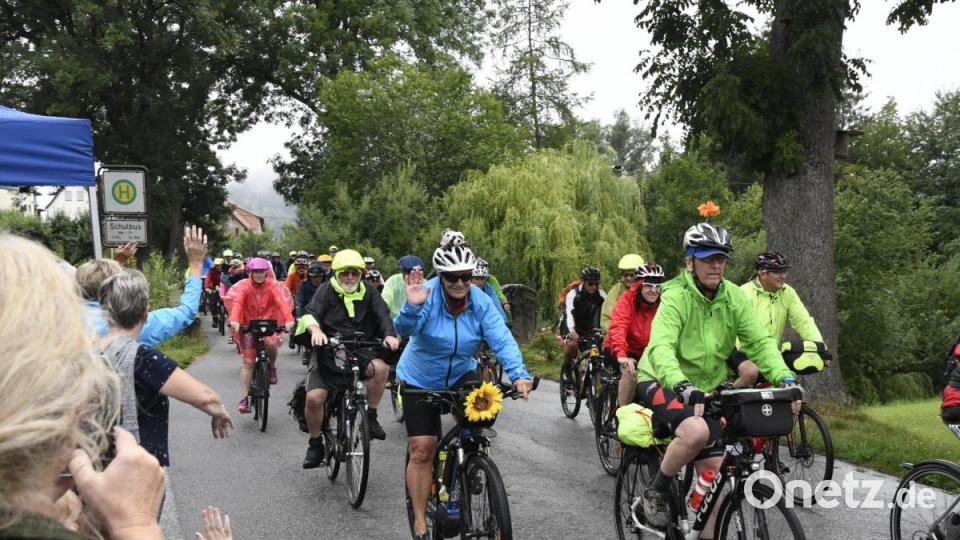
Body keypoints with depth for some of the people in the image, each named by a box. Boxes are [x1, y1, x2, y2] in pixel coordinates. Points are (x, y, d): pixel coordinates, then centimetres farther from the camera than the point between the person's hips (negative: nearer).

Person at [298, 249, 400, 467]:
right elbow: (311, 314, -14)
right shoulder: (326, 290, 0)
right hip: (328, 352, -1)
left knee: (380, 367, -30)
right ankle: (315, 443, 9)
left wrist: (390, 335, -27)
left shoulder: (368, 294, 6)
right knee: (314, 397, -17)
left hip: (360, 351, 1)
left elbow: (383, 315, -5)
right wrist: (315, 329, -37)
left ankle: (371, 416, -10)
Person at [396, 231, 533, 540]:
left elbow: (501, 339, -26)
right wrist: (412, 307, -59)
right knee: (422, 450, -5)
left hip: (460, 376, 2)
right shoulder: (427, 296, -24)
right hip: (420, 381, -2)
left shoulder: (481, 302, -17)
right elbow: (403, 329, -38)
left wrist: (518, 374, -42)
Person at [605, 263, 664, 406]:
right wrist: (621, 355, -48)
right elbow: (618, 328, -33)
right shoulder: (627, 299, -20)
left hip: (646, 353, 4)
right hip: (624, 351, -4)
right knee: (631, 373, -30)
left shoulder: (662, 303, -10)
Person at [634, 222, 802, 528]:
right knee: (696, 432, -34)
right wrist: (683, 386, -52)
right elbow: (661, 347, -34)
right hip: (663, 384, -6)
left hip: (705, 391, 6)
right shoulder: (676, 296, -20)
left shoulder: (733, 297, -4)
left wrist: (785, 377, -28)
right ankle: (656, 492, -10)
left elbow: (760, 342, -9)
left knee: (714, 474, -1)